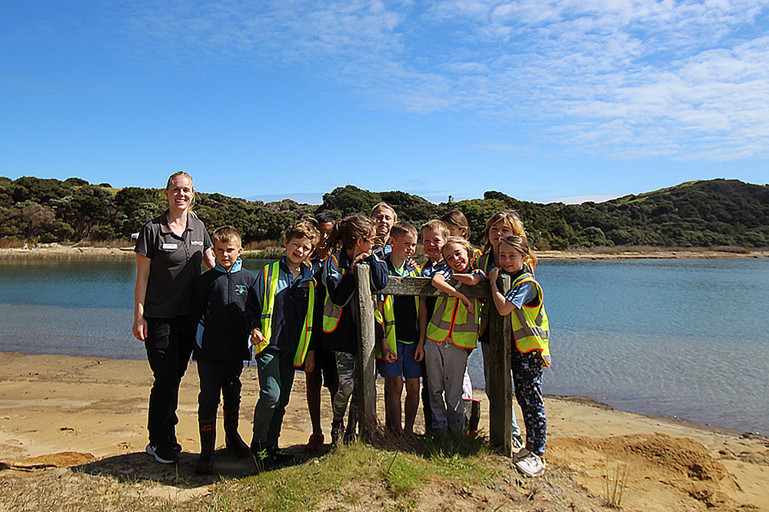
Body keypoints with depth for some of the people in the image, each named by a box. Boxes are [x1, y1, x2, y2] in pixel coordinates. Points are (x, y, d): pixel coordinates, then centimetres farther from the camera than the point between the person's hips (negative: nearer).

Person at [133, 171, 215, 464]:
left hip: (189, 316, 5)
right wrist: (139, 316, -10)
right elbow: (142, 276, -6)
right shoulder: (153, 230, -6)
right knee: (166, 379, -2)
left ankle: (162, 439, 26)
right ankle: (162, 444, 15)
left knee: (175, 377, 11)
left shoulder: (198, 228, 7)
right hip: (159, 317, -5)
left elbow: (212, 265, 19)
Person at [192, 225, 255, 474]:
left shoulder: (249, 279, 2)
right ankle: (206, 452, 6)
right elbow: (196, 314, 3)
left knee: (233, 394, 16)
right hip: (209, 351, -2)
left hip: (236, 350, 2)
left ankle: (232, 436, 37)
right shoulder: (206, 280, -1)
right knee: (208, 398, -3)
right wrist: (198, 342, -1)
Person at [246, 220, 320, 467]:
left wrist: (311, 349, 10)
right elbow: (251, 304, 5)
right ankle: (258, 444, 6)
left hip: (293, 349, 4)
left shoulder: (310, 280, 8)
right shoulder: (268, 273, 0)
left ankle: (271, 446, 23)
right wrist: (254, 327, -12)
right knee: (271, 394, -14)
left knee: (282, 400, 8)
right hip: (268, 345, -3)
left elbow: (312, 317, 13)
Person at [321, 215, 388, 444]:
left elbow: (381, 283, -12)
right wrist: (353, 271, -16)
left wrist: (369, 258, -10)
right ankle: (337, 423, 22)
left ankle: (352, 430, 26)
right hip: (343, 332, -4)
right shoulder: (334, 262, -6)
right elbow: (339, 298, -17)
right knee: (347, 385, -8)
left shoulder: (372, 259, 6)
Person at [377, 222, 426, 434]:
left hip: (413, 339, 4)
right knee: (395, 385, 0)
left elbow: (422, 309, 9)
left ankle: (409, 429, 23)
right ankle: (396, 432, 14)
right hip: (391, 338, -4)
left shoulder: (415, 271, 9)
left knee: (413, 386, 7)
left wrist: (421, 341, 3)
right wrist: (383, 343, -12)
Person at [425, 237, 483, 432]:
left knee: (453, 394, 2)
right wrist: (462, 297, -20)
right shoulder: (446, 271, 6)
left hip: (459, 343, -1)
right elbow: (436, 280, -18)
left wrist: (452, 276, -2)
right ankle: (438, 429, 24)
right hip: (435, 338, 2)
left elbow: (472, 281, -18)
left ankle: (457, 431, 21)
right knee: (435, 390, 7)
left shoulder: (478, 273, 7)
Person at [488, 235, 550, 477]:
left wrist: (493, 282, -16)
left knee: (533, 401, -4)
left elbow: (504, 308, -26)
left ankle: (538, 455, 5)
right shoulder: (508, 279, 12)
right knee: (522, 398, 16)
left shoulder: (527, 283, -15)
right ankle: (530, 445, 29)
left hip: (531, 349, -9)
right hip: (516, 348, 9)